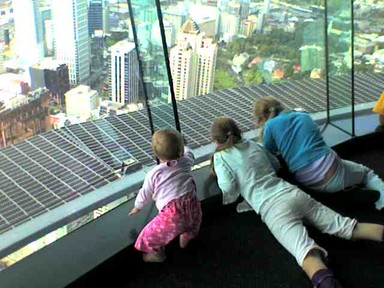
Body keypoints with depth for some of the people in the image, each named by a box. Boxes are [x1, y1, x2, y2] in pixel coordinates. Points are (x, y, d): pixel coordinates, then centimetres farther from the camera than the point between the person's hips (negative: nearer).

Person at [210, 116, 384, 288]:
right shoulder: (254, 145, 25)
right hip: (293, 193, 6)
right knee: (345, 226, 2)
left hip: (272, 207, -6)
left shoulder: (220, 157, 8)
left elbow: (229, 190, -3)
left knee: (306, 251, -29)